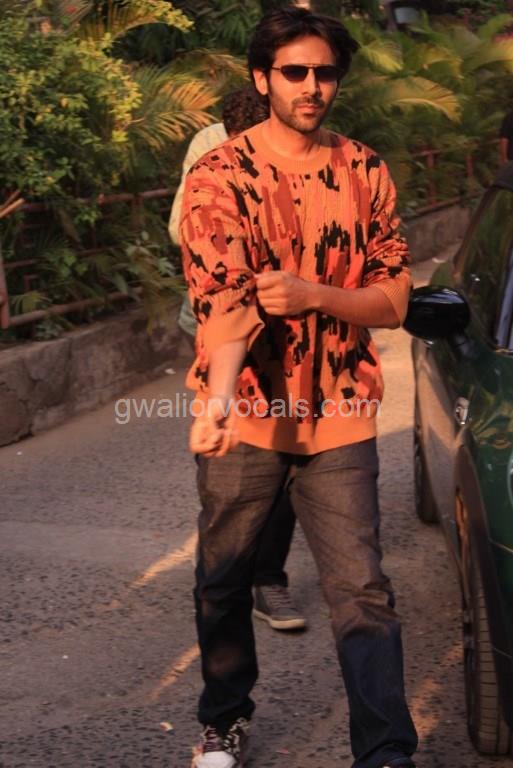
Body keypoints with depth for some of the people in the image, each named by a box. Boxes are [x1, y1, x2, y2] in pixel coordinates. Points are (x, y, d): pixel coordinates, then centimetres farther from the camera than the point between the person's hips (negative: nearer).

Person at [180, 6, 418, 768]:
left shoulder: (364, 172, 3)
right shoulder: (219, 176, -6)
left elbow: (394, 301, 2)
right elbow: (224, 300, -20)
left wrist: (311, 293, -17)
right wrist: (219, 396, -37)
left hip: (339, 417, 1)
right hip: (246, 415, -1)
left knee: (362, 591, -5)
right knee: (223, 581, 13)